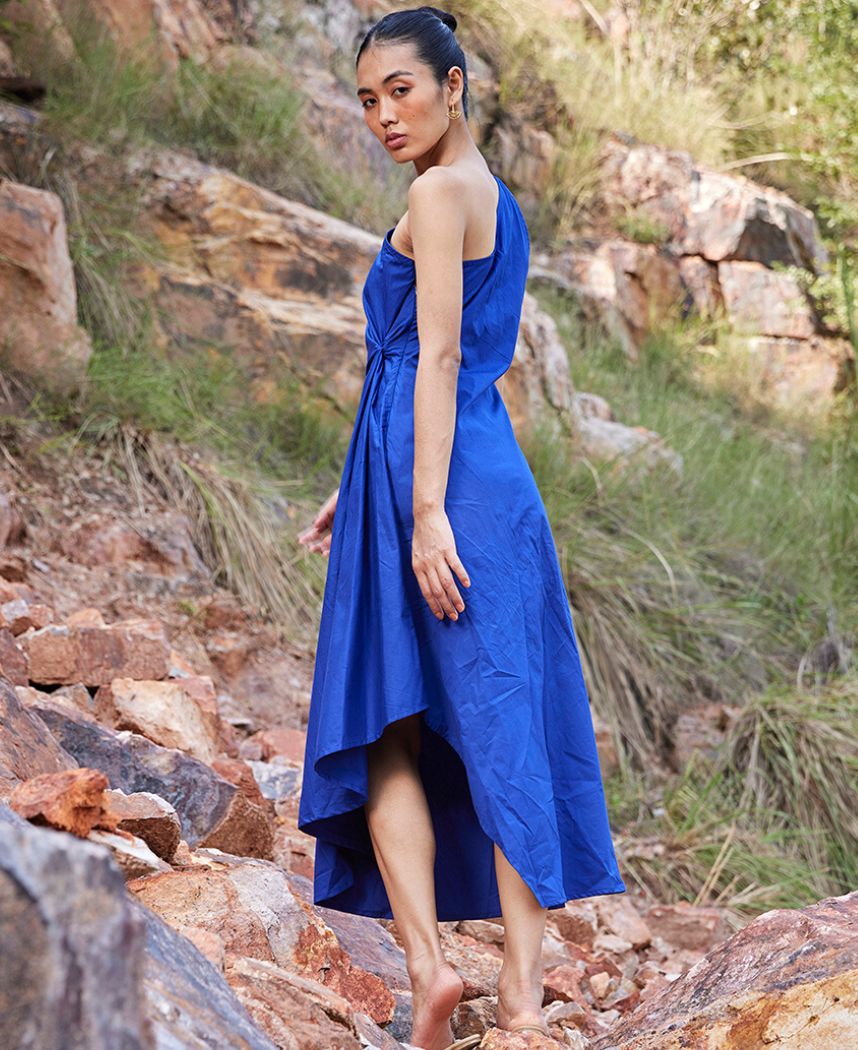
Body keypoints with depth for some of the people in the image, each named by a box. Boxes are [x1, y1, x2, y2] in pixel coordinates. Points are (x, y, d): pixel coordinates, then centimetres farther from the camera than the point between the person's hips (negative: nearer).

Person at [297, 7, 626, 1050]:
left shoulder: (440, 193, -7)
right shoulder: (496, 200, 20)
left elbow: (437, 358, -16)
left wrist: (425, 510, -21)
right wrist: (359, 489, 25)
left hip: (434, 480, -8)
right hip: (493, 469, 8)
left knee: (384, 729, -1)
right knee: (497, 727, 3)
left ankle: (427, 959, -11)